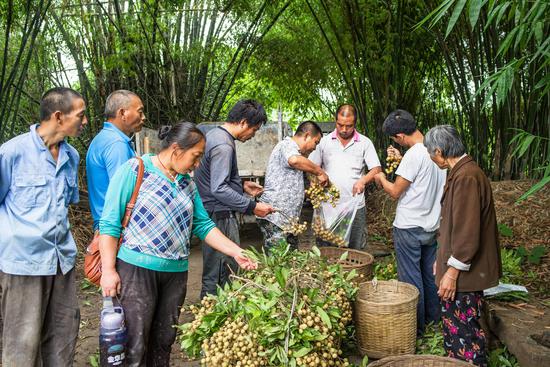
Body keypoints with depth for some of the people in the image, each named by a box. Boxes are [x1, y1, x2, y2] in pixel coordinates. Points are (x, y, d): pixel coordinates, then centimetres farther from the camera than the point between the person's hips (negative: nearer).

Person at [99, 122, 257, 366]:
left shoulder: (188, 183, 11)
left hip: (176, 272, 6)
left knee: (164, 340, 13)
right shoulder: (135, 170, -7)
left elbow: (203, 225, 11)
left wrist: (236, 252, 2)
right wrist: (108, 270, -12)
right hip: (137, 269, -5)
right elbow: (109, 223, -8)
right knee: (135, 347, 0)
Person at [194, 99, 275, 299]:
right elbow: (219, 189, -26)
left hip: (214, 213, 11)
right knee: (218, 275, -3)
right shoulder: (223, 146, -19)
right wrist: (252, 206, -24)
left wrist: (242, 185, 19)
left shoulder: (214, 134, 13)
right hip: (220, 216, -11)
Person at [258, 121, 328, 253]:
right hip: (275, 217, -11)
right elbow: (295, 160, -34)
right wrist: (320, 172, -21)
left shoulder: (293, 149, 25)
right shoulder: (287, 145, -8)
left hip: (287, 218, 11)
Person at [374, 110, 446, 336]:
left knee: (411, 279, 5)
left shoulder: (414, 154, -21)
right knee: (430, 275, 19)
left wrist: (381, 179, 3)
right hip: (432, 225, 8)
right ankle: (433, 321, 32)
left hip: (409, 227, -8)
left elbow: (395, 192, -16)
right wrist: (401, 159, 18)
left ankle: (416, 327, 16)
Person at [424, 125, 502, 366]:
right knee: (453, 324, 21)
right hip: (458, 268, 10)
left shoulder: (466, 177, -23)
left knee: (463, 330, 3)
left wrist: (452, 272, -20)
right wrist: (442, 260, 21)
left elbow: (468, 232, -25)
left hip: (464, 273, -10)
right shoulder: (461, 172, 10)